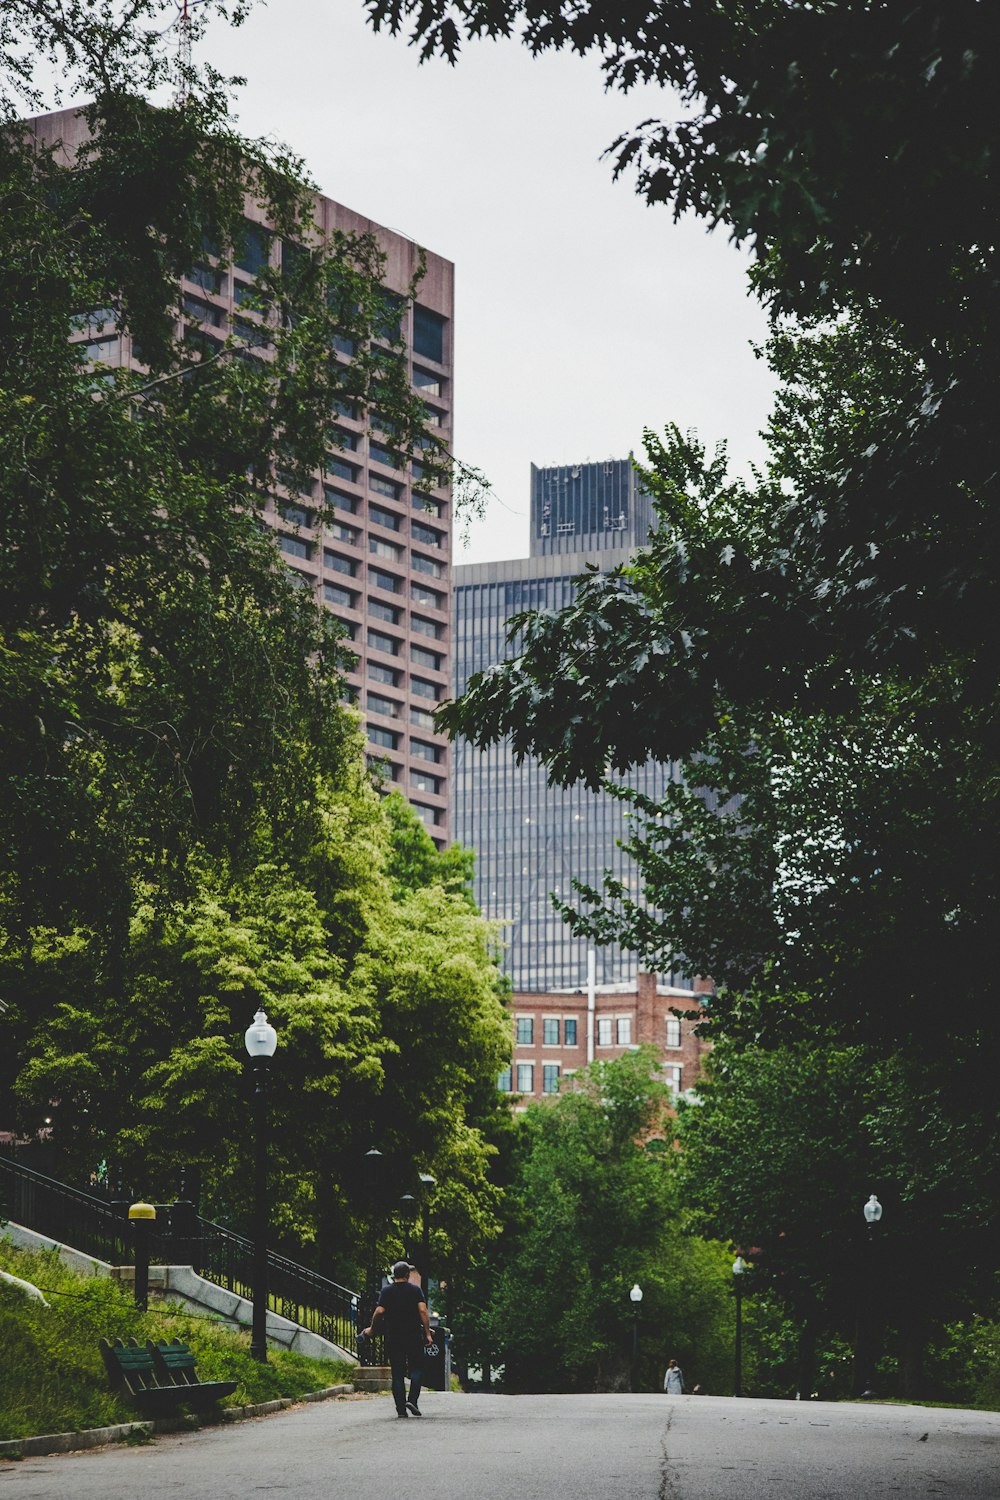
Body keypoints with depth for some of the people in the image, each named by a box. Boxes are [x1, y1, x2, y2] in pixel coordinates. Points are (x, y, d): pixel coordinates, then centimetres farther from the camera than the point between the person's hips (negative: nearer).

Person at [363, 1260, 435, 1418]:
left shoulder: (387, 1291, 1)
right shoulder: (416, 1290, 0)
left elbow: (379, 1311, -9)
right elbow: (423, 1311, -10)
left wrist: (372, 1329, 6)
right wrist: (428, 1333, -8)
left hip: (393, 1338, 1)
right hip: (414, 1337, -1)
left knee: (397, 1374, 5)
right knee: (417, 1368, 9)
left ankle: (401, 1409, 1)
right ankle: (412, 1399, -10)